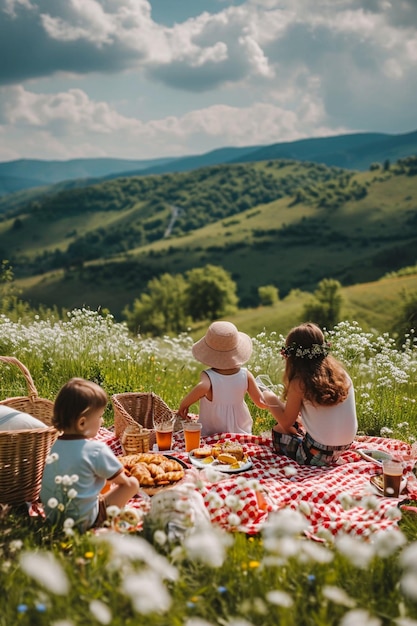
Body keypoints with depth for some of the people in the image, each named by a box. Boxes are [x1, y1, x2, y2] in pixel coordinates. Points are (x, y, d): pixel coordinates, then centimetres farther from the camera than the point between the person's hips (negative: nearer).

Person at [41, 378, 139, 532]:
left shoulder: (56, 445, -2)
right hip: (83, 522, -7)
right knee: (132, 484, -1)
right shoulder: (97, 450, -20)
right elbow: (121, 480, -5)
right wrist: (126, 479, 17)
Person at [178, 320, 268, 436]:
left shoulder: (208, 376, -18)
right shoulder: (245, 375, -8)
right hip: (241, 434, 2)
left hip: (210, 435, -2)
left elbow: (202, 387, -42)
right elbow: (262, 403, -5)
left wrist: (184, 405, -25)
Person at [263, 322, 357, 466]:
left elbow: (286, 423, -2)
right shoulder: (341, 373, 2)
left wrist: (271, 400, 13)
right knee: (297, 423, 26)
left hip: (318, 455, -6)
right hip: (344, 447, 6)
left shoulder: (299, 383, -14)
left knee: (278, 431, 18)